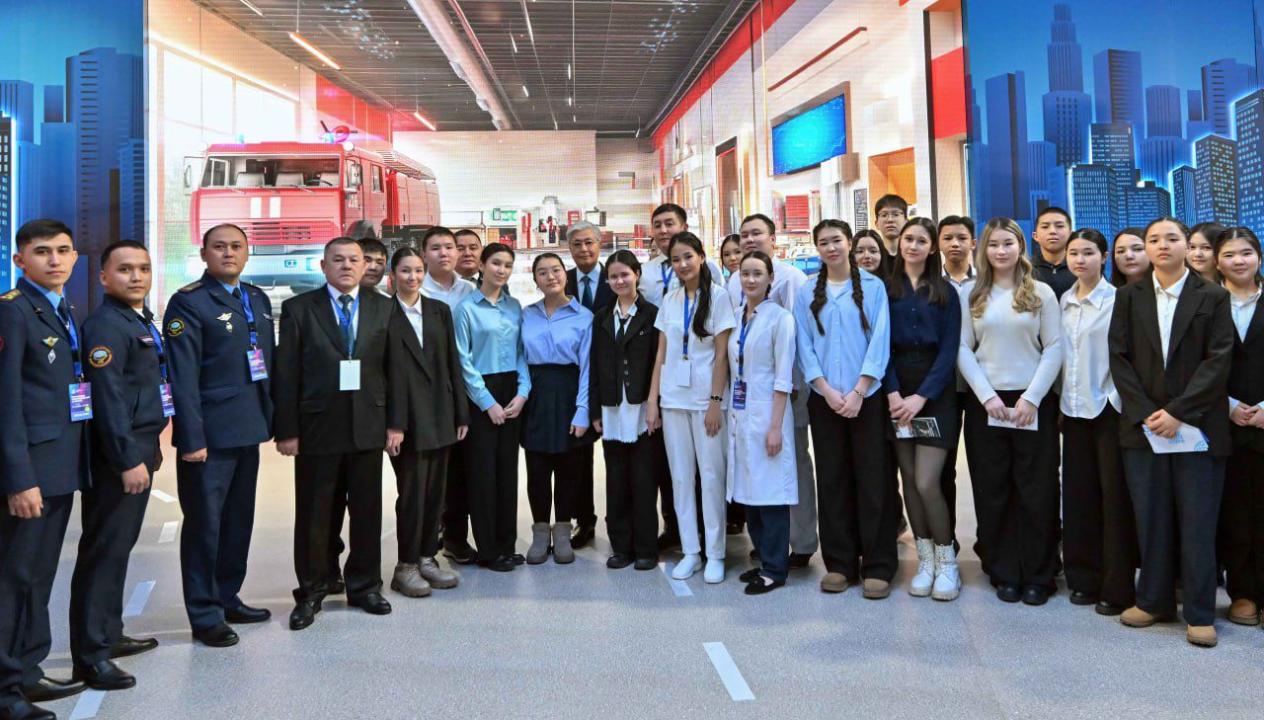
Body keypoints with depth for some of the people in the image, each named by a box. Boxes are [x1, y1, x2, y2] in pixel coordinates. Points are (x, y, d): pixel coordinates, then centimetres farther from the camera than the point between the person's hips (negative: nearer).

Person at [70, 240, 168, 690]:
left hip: (139, 450, 9)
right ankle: (90, 655, 2)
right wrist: (128, 460, -23)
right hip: (117, 456, -9)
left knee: (120, 546, 17)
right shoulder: (105, 325, -15)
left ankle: (110, 633, 29)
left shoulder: (143, 321, 14)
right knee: (104, 550, -4)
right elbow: (107, 399, -21)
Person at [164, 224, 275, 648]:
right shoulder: (189, 302, -8)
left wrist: (271, 419, 9)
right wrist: (192, 437, -18)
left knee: (239, 521, 15)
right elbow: (183, 375, -14)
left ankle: (228, 598, 28)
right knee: (204, 524, 2)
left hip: (248, 429, 7)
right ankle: (205, 617, 11)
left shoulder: (257, 299, 13)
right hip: (209, 433, -7)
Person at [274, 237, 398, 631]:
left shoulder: (384, 308, 7)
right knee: (313, 514, 7)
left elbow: (393, 369, 6)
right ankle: (311, 592, 22)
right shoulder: (298, 309, 1)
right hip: (317, 428, -2)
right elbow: (286, 373, -2)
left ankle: (365, 586, 25)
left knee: (368, 511, 10)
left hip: (368, 427, 2)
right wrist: (286, 430, -7)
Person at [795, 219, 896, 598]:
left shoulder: (872, 286, 2)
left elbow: (879, 342, -4)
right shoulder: (807, 294, 8)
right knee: (832, 481, 6)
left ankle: (877, 566, 8)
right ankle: (839, 563, 15)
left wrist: (858, 392, -12)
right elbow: (805, 347, 4)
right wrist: (827, 390, -8)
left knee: (873, 480, -1)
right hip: (824, 399, 2)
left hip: (867, 397, -2)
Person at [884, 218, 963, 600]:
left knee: (927, 482, -9)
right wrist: (892, 392, -10)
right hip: (897, 390, 2)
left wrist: (922, 396, -12)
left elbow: (949, 349, -2)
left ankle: (947, 561, 8)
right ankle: (925, 559, 15)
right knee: (909, 479, 3)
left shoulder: (945, 292, 4)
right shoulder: (885, 290, 7)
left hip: (935, 392, -2)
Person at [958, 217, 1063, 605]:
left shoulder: (1041, 293, 2)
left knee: (1036, 492, 1)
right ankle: (1004, 573, 15)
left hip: (1033, 403, -1)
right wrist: (987, 396, -9)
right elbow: (963, 350, 1)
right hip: (985, 404, 1)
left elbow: (1054, 349, -2)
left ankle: (1037, 576, 12)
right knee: (992, 492, 4)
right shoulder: (973, 296, 6)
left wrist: (1031, 398, -10)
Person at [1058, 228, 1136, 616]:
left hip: (1109, 407, -5)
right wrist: (1063, 399, 10)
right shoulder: (1064, 301, 10)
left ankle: (1118, 587, 6)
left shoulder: (1116, 301, -7)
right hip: (1074, 409, 6)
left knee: (1115, 495, -2)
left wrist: (1121, 400, -11)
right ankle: (1085, 578, 18)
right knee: (1079, 494, 8)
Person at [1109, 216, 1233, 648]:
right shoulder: (1129, 297, 9)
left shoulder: (1213, 298, 3)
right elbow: (1119, 358, 3)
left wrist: (1177, 411, -14)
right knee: (1151, 520, 7)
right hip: (1143, 428, 2)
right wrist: (1145, 413, -8)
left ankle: (1200, 613, 11)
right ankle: (1154, 600, 20)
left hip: (1196, 429, -2)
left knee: (1197, 523, 1)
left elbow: (1218, 361, -5)